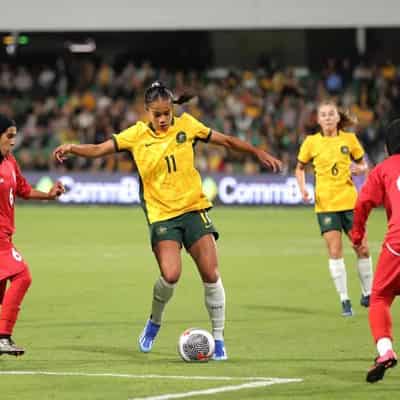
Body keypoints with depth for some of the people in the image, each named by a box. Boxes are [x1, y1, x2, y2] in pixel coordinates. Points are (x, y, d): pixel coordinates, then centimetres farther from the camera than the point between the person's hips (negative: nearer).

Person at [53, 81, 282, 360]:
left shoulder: (186, 125, 2)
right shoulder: (137, 135, 0)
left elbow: (226, 140, 12)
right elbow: (99, 149, -6)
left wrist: (258, 152, 10)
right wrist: (72, 148, -22)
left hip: (194, 209, 2)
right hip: (161, 215, -2)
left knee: (211, 275, -6)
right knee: (170, 275, -21)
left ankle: (218, 338, 10)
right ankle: (155, 322, 10)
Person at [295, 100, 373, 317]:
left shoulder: (349, 139, 2)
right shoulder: (311, 142, 0)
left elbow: (363, 165, 13)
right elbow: (300, 168, 12)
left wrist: (359, 169, -10)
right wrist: (303, 188, -4)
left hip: (349, 201, 1)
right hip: (325, 203, -1)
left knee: (362, 248, 1)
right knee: (335, 251, -8)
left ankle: (367, 294, 19)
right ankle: (344, 300, -1)